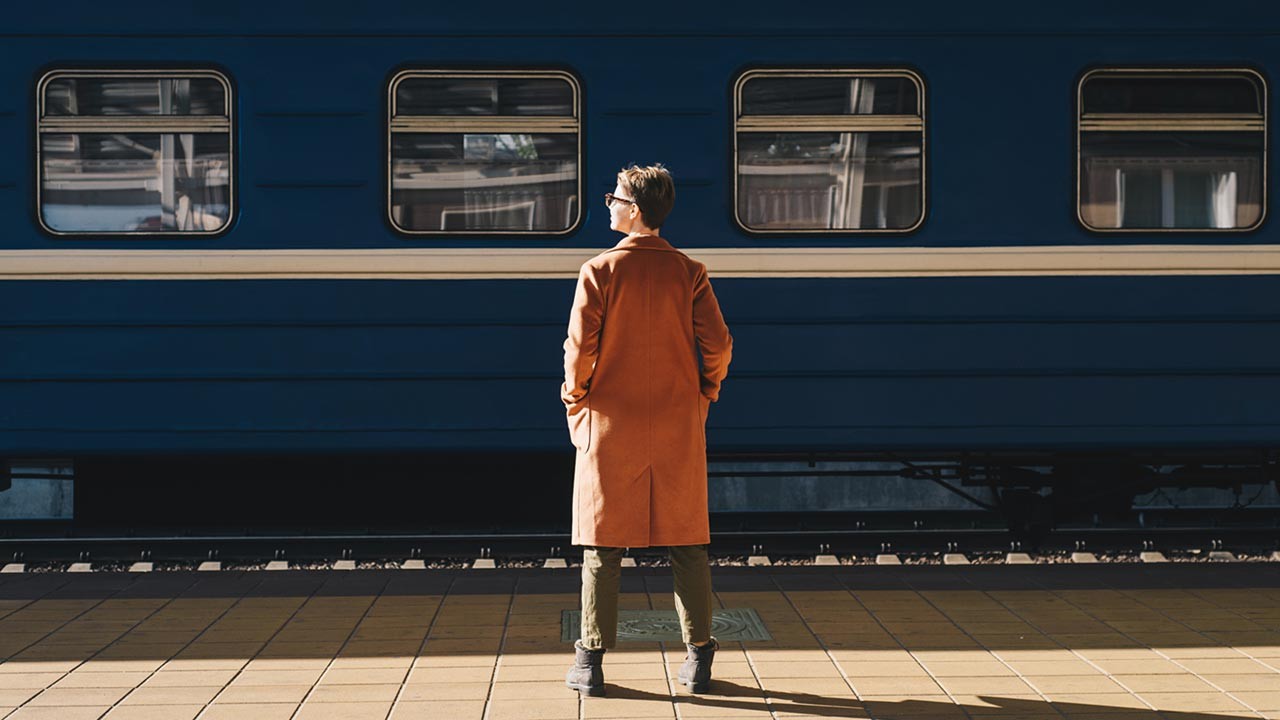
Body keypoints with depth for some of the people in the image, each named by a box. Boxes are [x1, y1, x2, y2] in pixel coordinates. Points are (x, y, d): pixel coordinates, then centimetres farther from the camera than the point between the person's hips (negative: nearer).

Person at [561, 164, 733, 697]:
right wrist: (704, 392, 12)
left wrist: (576, 403, 4)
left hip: (611, 425, -2)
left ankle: (591, 663, 5)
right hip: (679, 429, 2)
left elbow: (580, 347, -10)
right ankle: (698, 658, 9)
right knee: (686, 542, 9)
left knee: (603, 544, 5)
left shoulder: (599, 271, -8)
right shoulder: (689, 273, -2)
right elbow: (718, 343, -4)